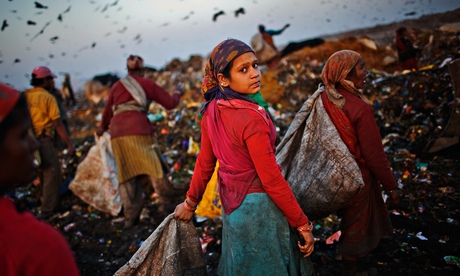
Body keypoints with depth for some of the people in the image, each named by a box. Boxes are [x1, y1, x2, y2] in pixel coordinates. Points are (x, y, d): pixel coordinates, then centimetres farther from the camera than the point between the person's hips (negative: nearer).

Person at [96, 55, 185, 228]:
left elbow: (107, 111, 34)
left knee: (128, 177, 8)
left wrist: (102, 128, 53)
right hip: (138, 131, -4)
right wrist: (178, 93, 31)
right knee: (153, 169, -4)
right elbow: (170, 103, 9)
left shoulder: (117, 86, 23)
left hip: (118, 132, 4)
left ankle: (130, 218, 9)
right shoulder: (146, 83, 10)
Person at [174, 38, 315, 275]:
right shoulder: (252, 118, -26)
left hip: (231, 205, 7)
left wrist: (190, 202, 17)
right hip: (257, 206, -7)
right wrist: (303, 225, -14)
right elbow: (271, 179, -23)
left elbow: (205, 161, 4)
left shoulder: (212, 110, -3)